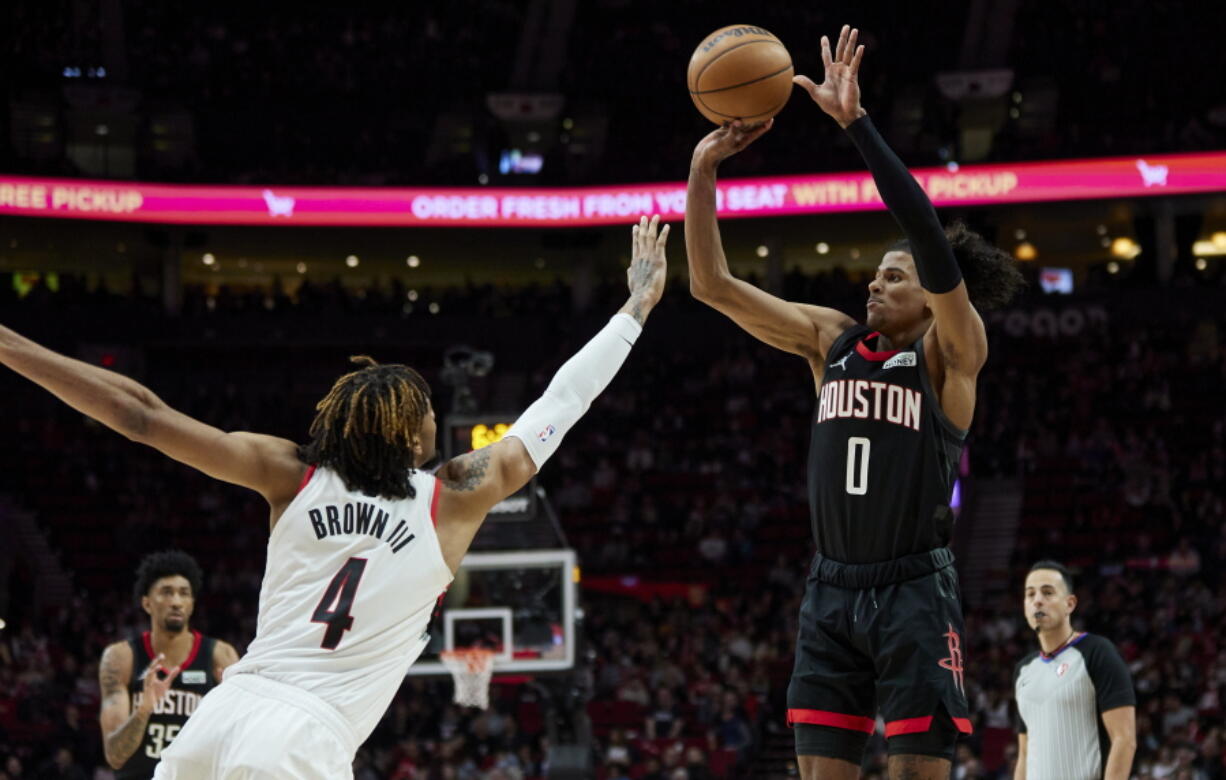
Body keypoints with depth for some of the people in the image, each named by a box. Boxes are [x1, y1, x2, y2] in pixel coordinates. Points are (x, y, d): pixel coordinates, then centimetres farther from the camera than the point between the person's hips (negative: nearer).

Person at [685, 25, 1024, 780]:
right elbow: (714, 285, 7)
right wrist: (703, 173, -6)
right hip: (833, 588, 5)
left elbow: (931, 239, -22)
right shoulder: (832, 338, 11)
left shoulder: (951, 351, -5)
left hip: (915, 590, -5)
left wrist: (856, 122, -25)